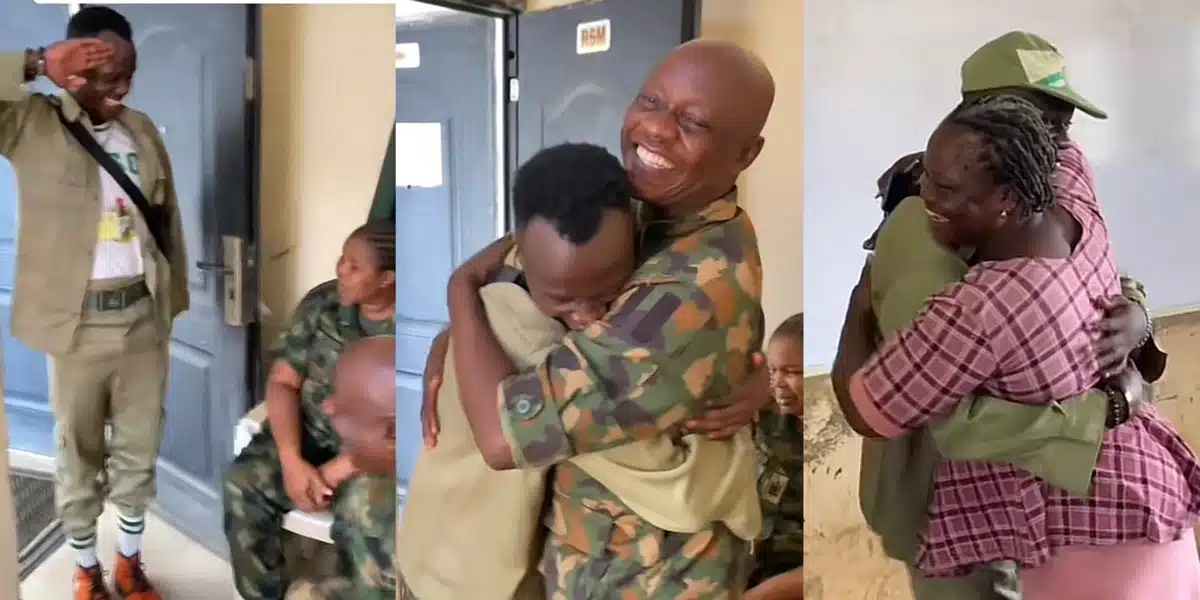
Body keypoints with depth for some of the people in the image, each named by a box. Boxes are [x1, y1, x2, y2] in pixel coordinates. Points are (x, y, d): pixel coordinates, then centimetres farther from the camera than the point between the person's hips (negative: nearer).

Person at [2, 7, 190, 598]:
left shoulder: (143, 130, 5)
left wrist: (174, 298, 11)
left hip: (144, 317, 3)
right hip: (77, 324, -3)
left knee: (139, 451, 15)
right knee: (78, 457, 13)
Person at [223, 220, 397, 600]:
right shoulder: (324, 308, 0)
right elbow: (282, 382, -1)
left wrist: (331, 474, -21)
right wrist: (292, 460, -15)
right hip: (310, 436, 5)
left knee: (363, 509, -32)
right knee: (242, 483, -19)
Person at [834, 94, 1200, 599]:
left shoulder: (978, 311, -33)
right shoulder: (1074, 208, -9)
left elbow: (865, 410, -19)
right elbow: (1062, 152, 19)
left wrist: (862, 304, -3)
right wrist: (934, 164, 12)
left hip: (1094, 529, -10)